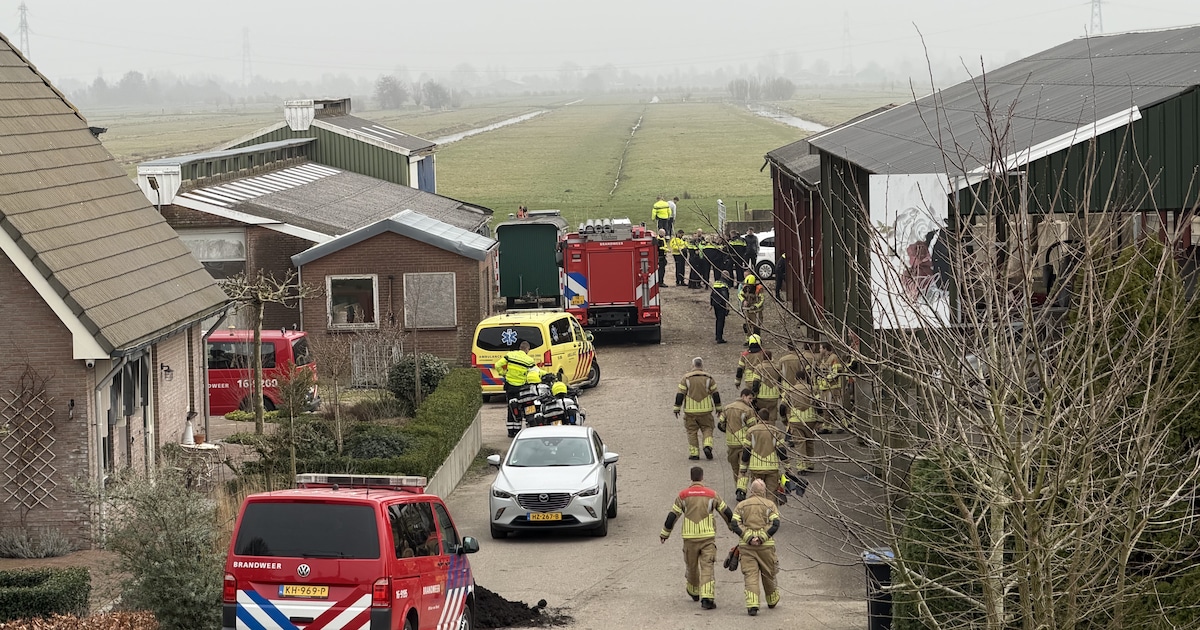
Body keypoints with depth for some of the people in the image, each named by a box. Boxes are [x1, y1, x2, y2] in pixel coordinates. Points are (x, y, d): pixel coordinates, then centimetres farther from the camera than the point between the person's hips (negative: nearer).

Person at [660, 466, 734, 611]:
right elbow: (726, 512, 9)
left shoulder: (683, 495, 0)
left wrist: (664, 533, 15)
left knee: (691, 566, 19)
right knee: (707, 567, -4)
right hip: (708, 537, -1)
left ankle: (694, 593, 38)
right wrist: (733, 526, 27)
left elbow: (672, 516, 3)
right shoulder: (712, 494, 1)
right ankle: (707, 598, -17)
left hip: (689, 538, 1)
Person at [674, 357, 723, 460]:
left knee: (692, 431, 8)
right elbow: (715, 394, 3)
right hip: (705, 409, 1)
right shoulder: (708, 377, 0)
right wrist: (718, 407, 13)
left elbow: (680, 394, -5)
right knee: (707, 428, 13)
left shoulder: (686, 378, -3)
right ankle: (707, 446, -10)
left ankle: (694, 453, 5)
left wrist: (677, 408, 2)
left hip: (690, 410, -1)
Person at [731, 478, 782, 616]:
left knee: (750, 575, -4)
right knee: (768, 574, 17)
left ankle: (752, 605, -20)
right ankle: (772, 601, 35)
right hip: (766, 545, 0)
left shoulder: (741, 505, 10)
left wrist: (749, 538, -11)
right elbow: (775, 524, -9)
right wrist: (761, 538, -14)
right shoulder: (770, 505, 5)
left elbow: (735, 525, -3)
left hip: (746, 545, 0)